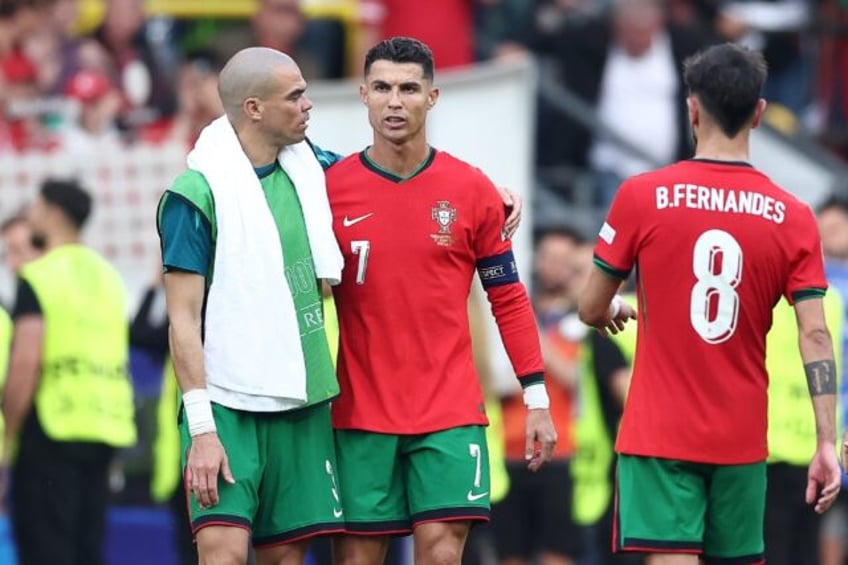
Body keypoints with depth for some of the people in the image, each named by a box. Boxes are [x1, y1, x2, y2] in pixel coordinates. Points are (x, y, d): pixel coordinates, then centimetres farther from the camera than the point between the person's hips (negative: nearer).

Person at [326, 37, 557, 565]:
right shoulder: (330, 188, 1)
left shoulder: (472, 190, 2)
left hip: (450, 415, -1)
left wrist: (537, 399, 2)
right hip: (360, 417, 1)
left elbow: (508, 299, 6)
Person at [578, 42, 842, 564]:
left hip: (660, 437, -3)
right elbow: (815, 336, -6)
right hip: (742, 443, 3)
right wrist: (827, 444, -6)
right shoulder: (793, 217, -1)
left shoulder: (641, 197, -5)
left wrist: (614, 313, 27)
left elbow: (591, 310, 3)